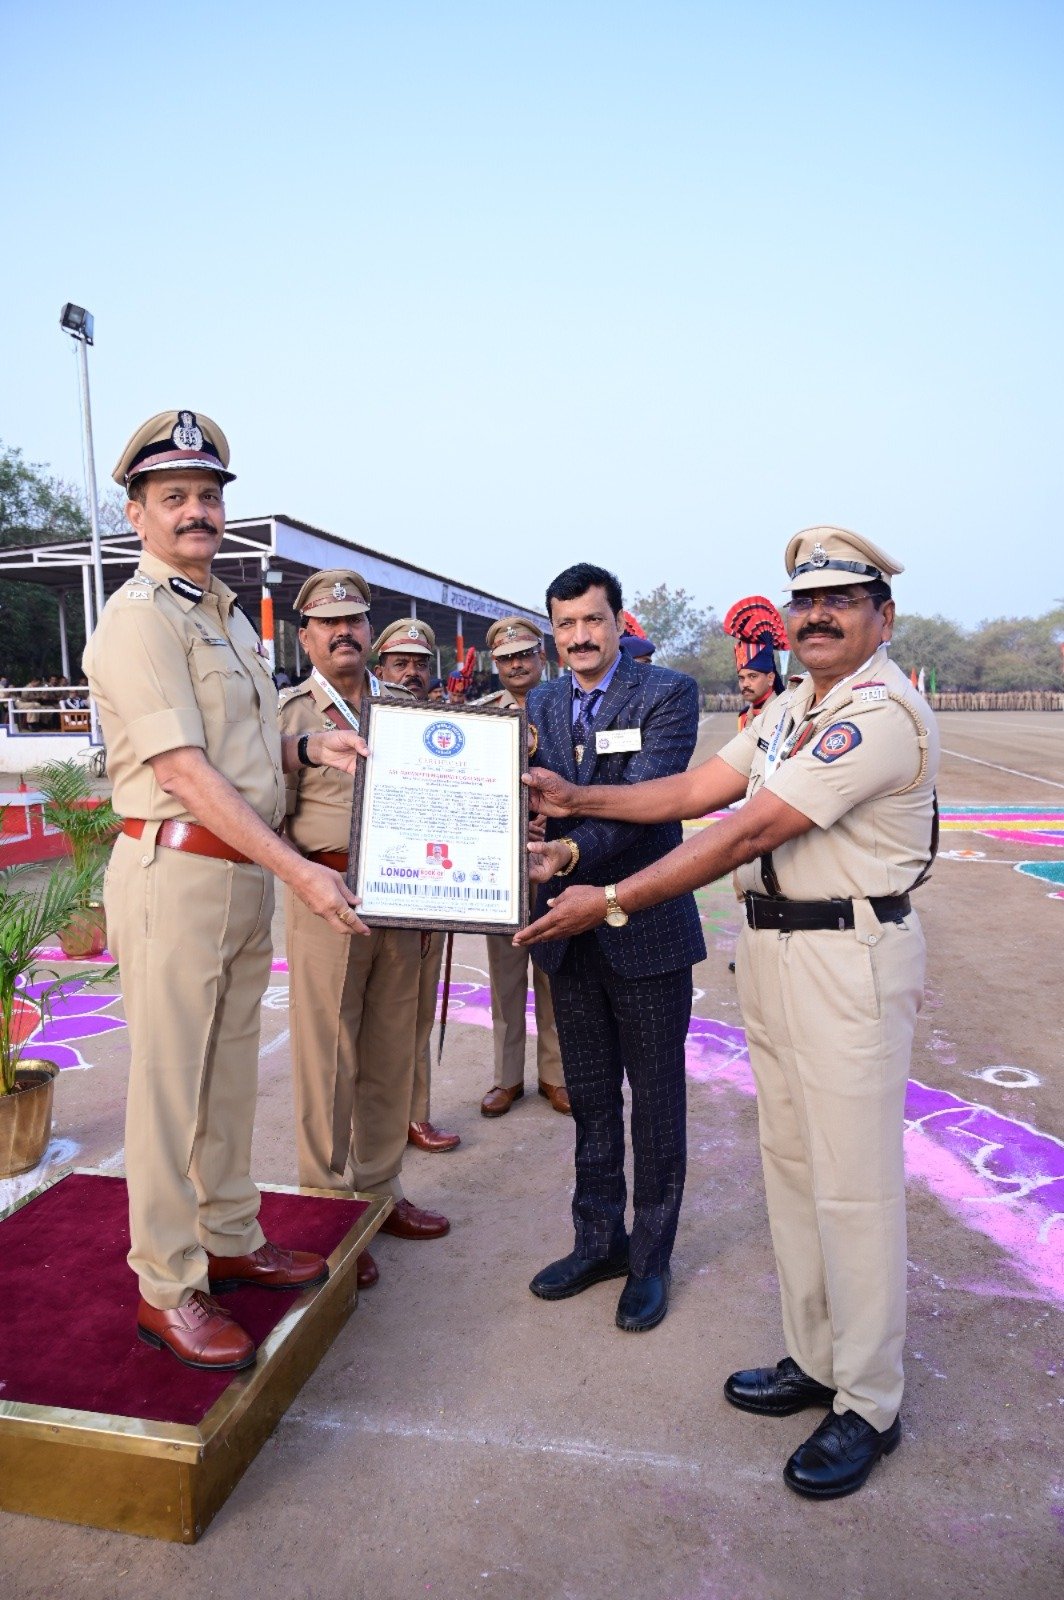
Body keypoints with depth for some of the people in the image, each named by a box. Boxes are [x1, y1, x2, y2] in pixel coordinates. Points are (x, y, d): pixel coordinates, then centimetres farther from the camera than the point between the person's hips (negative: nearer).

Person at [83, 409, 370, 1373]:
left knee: (231, 1071, 17)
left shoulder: (230, 615, 18)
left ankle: (230, 1240, 32)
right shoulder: (140, 618, -10)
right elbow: (185, 769, -19)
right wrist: (297, 869, -23)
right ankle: (166, 1289, 14)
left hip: (249, 872, 9)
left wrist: (308, 747, 5)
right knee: (170, 1082, 1)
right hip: (177, 871, -8)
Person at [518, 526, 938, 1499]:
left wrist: (611, 902, -20)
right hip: (773, 946, 9)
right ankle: (814, 1359, 34)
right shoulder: (793, 706, 14)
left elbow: (745, 834, -23)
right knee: (791, 1164, 16)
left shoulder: (882, 713, -18)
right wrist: (578, 799, 4)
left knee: (854, 1183, 1)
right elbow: (698, 792, 11)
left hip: (852, 956, -9)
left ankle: (870, 1405, 20)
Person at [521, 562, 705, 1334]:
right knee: (590, 1100, 18)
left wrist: (574, 851, -35)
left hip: (646, 929, -5)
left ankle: (650, 1258, 28)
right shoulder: (539, 705, 8)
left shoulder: (668, 693, -9)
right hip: (569, 931, 5)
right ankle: (599, 1240, 36)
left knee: (657, 1103, 10)